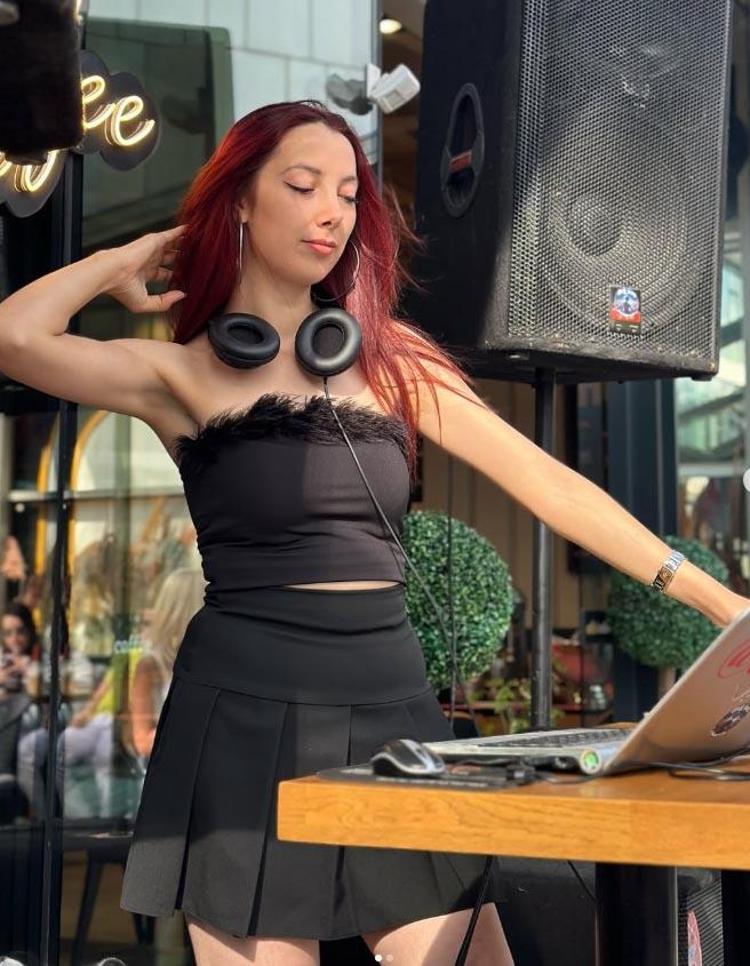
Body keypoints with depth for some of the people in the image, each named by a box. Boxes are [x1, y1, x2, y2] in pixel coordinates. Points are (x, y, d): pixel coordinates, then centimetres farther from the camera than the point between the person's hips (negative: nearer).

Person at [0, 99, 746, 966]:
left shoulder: (391, 359, 12)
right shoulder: (183, 371, 1)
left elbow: (546, 481, 7)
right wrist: (128, 261, 2)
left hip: (397, 709, 4)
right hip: (248, 717, -4)